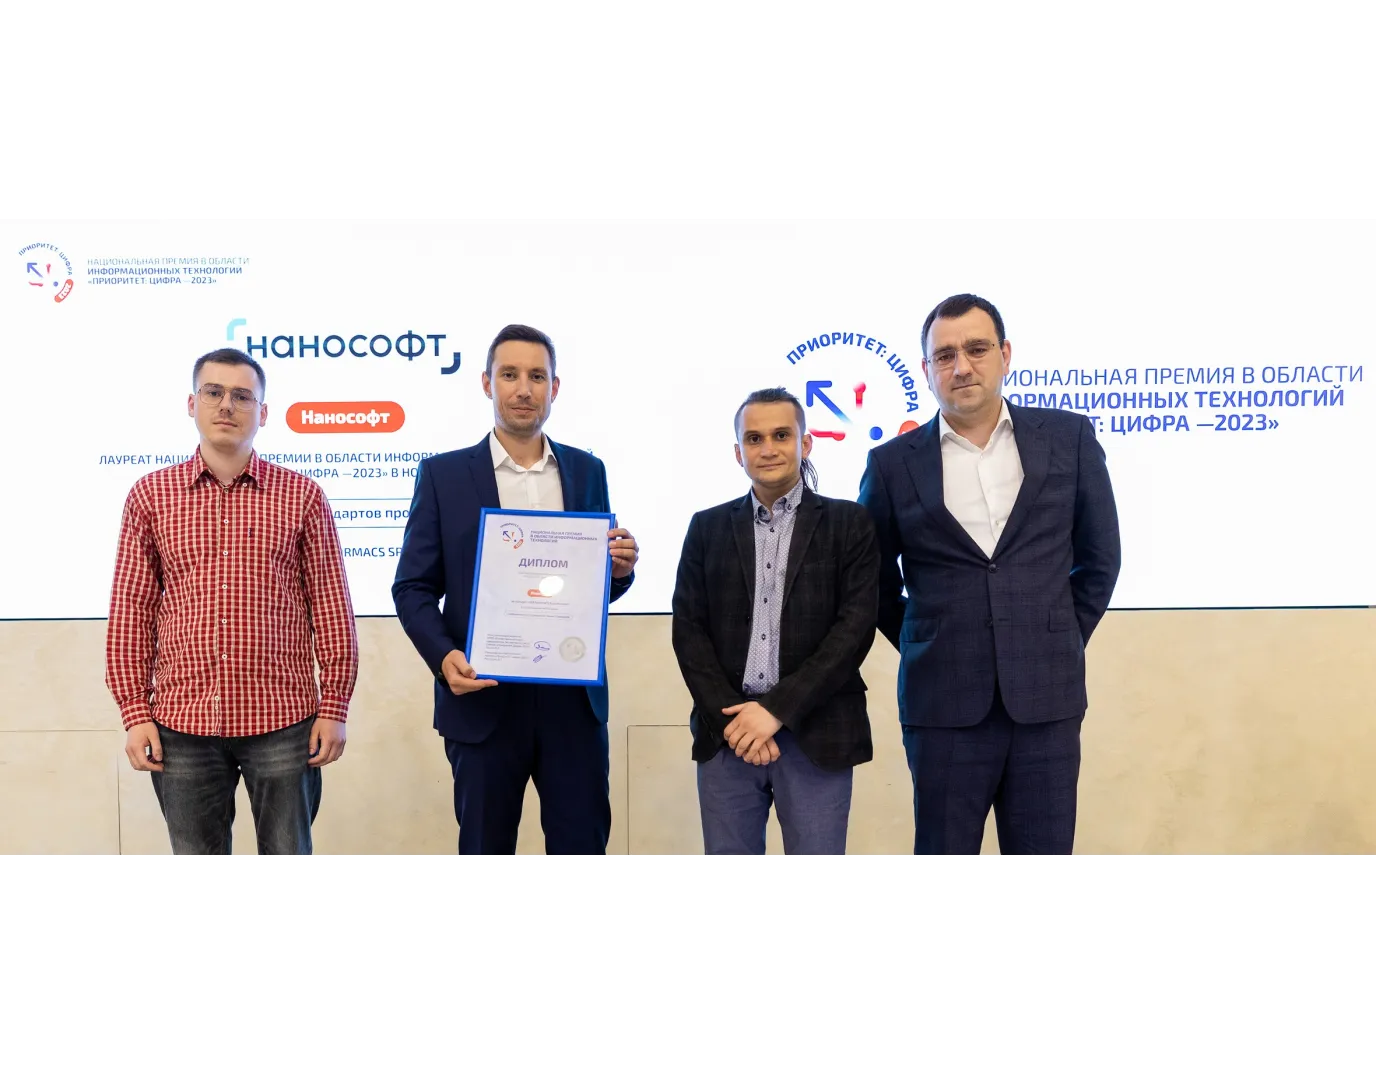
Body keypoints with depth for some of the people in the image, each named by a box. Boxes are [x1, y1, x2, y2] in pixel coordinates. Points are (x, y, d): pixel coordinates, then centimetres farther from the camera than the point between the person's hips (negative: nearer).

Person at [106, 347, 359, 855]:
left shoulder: (302, 496, 0)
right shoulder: (150, 495, 4)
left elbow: (331, 608, 0)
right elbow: (131, 609, 5)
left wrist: (334, 707, -3)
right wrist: (134, 711, 0)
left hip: (283, 721, -1)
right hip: (182, 723, 1)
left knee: (288, 854, 11)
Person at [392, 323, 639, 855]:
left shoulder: (587, 471, 8)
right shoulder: (443, 474, 1)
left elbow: (601, 584, 13)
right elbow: (412, 587, 0)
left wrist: (620, 568, -11)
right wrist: (443, 657, -17)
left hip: (574, 696, 2)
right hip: (483, 697, -1)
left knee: (583, 845, 8)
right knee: (485, 848, 12)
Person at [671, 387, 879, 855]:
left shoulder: (849, 523, 2)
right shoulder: (708, 527, 9)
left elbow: (855, 628, -6)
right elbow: (688, 630, 5)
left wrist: (777, 709, -12)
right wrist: (729, 716, -8)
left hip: (817, 734, -2)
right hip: (727, 731, 2)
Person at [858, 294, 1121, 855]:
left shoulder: (1069, 438, 3)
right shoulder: (893, 463, 0)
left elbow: (1099, 557, 11)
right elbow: (873, 577, 11)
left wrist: (1059, 643, 8)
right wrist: (925, 651, 8)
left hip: (1047, 698, 1)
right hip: (943, 703, -1)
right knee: (943, 852, 9)